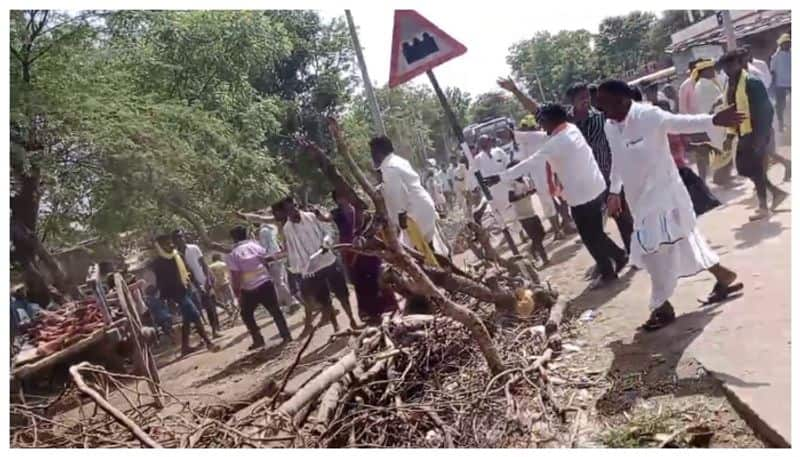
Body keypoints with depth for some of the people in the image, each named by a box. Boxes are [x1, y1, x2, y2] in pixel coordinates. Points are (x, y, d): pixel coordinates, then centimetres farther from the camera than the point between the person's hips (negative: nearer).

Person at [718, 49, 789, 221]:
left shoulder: (752, 83, -16)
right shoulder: (731, 85, 8)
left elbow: (765, 111, -18)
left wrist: (760, 137, -21)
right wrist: (730, 135, 10)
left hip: (757, 134, -8)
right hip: (744, 134, 8)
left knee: (756, 170, -1)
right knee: (745, 168, 11)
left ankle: (763, 207, 12)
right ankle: (777, 192, 28)